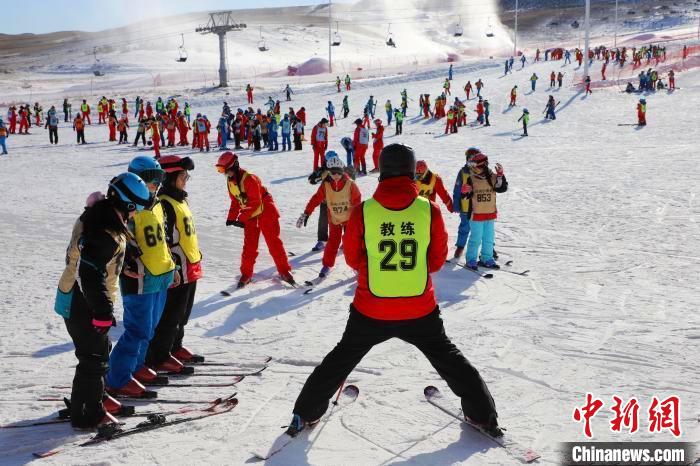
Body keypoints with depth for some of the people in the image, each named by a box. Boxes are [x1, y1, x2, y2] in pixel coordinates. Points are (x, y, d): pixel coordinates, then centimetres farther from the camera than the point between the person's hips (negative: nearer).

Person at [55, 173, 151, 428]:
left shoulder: (99, 216, 7)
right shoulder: (104, 233, -27)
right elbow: (90, 275, -32)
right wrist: (103, 311, -28)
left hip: (77, 300, 10)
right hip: (83, 306, -10)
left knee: (98, 352, 22)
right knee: (94, 359, 1)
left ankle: (94, 402, 36)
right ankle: (86, 416, 12)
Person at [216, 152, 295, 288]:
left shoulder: (249, 179, -25)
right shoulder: (230, 181, 2)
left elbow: (255, 202, -25)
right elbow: (235, 201, 10)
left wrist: (241, 218, -24)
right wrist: (231, 218, -2)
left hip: (265, 213, -7)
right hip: (250, 216, 7)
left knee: (274, 243, -1)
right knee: (249, 246, 7)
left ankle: (284, 272, 8)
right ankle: (246, 274, 17)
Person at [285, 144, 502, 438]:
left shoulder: (362, 212, -13)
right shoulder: (430, 210, -12)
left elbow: (353, 260, 0)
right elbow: (437, 261, -1)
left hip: (370, 313, 0)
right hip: (420, 312, 0)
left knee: (341, 359, 22)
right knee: (447, 357, 24)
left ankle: (306, 414, 32)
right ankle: (483, 415, 32)